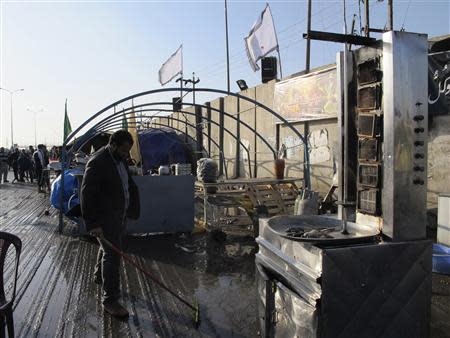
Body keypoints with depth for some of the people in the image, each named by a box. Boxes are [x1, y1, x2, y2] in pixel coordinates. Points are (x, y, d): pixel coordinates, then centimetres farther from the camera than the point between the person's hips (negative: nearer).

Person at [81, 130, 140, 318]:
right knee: (112, 254, -8)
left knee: (108, 248, 25)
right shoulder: (97, 163, -23)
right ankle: (110, 301, 0)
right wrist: (92, 224, -27)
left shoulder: (120, 159, 6)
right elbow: (87, 195, -25)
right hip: (104, 218, -9)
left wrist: (131, 210, 19)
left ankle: (99, 276, 49)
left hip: (119, 215, 9)